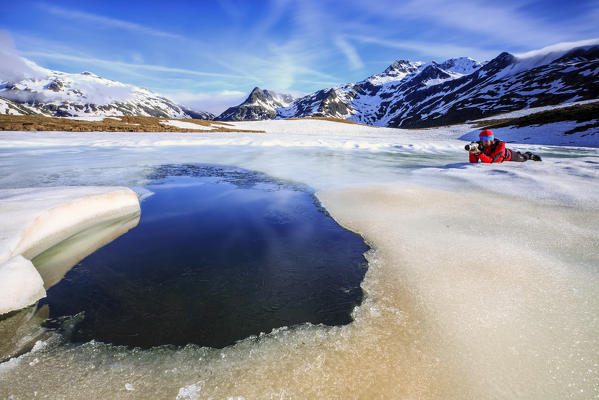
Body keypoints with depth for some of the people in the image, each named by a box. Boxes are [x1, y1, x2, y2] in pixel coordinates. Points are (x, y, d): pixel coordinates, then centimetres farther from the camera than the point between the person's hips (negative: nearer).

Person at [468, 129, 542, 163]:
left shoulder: (499, 146, -45)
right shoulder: (480, 147, -33)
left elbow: (490, 160, -54)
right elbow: (473, 162, -36)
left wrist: (479, 153, -65)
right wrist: (472, 152, -52)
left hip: (509, 155, -4)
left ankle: (529, 155, 57)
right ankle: (518, 154, 58)